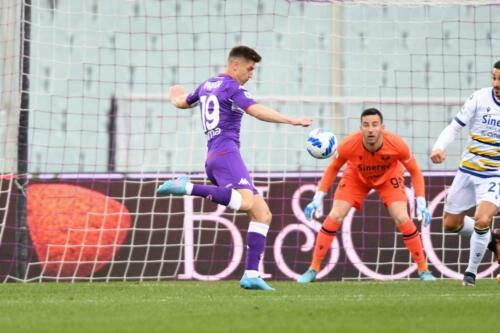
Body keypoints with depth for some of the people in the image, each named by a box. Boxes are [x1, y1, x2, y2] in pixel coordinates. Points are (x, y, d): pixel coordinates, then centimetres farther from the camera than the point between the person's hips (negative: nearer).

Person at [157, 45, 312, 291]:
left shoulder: (206, 86, 24)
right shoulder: (231, 87, -2)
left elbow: (181, 103, 42)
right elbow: (257, 111, -18)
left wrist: (176, 96, 67)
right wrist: (291, 121, -21)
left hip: (213, 159, 10)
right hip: (226, 153, -10)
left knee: (262, 214, 4)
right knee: (246, 202, -35)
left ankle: (251, 275, -7)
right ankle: (188, 188, -31)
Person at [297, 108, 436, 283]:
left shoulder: (396, 144, -35)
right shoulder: (349, 145, -34)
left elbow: (414, 171, -17)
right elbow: (332, 169, -13)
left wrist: (421, 204, -24)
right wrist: (318, 198, -18)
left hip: (389, 177, -1)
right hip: (355, 177, 1)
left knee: (402, 219, -17)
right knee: (334, 217, -12)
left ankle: (423, 270, -1)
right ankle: (313, 270, 0)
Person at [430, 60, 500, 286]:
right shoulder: (480, 98, -8)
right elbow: (455, 126, -7)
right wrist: (440, 147, -24)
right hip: (468, 171, 3)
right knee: (451, 224, 10)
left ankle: (471, 272, -5)